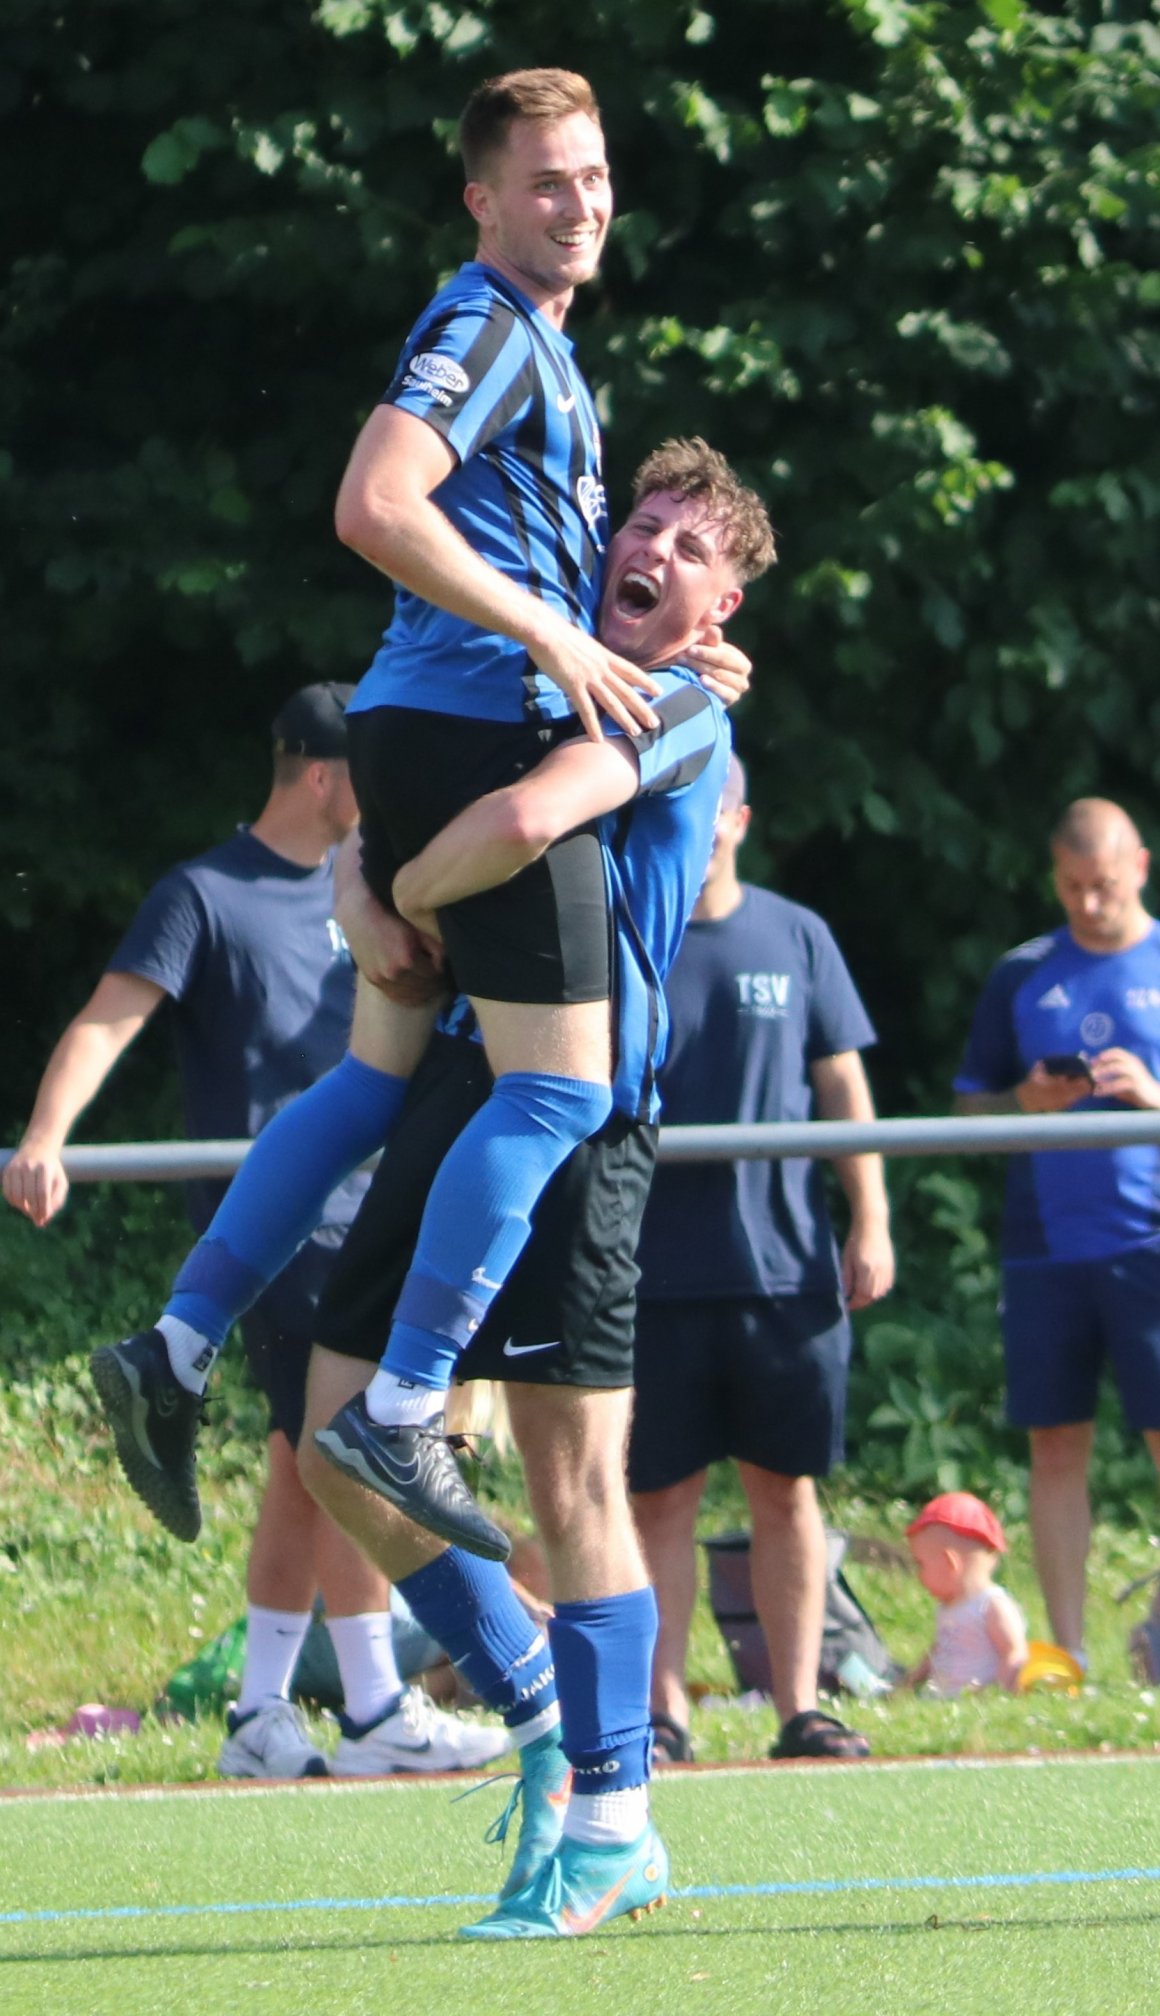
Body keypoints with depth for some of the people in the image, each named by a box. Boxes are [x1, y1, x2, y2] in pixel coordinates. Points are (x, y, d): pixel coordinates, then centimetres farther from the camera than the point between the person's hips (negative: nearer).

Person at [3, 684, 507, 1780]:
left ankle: (261, 1716, 12)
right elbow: (105, 1023, -18)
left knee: (305, 1470, 8)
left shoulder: (345, 894, 15)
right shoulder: (204, 895, -8)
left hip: (354, 1213, 8)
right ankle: (376, 1712, -6)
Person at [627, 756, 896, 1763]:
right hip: (654, 1272, -1)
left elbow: (843, 1089, 10)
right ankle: (664, 1709, 4)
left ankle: (800, 1705, 7)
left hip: (786, 1265, 1)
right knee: (660, 1495, 0)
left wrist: (871, 1222, 2)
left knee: (786, 1488, 3)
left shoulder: (795, 937, 8)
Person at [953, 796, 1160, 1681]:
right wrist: (1026, 1103, -6)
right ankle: (1068, 1651, 4)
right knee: (1057, 1446, 2)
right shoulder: (1021, 977, 13)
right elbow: (969, 1108, 14)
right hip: (1044, 1241, 3)